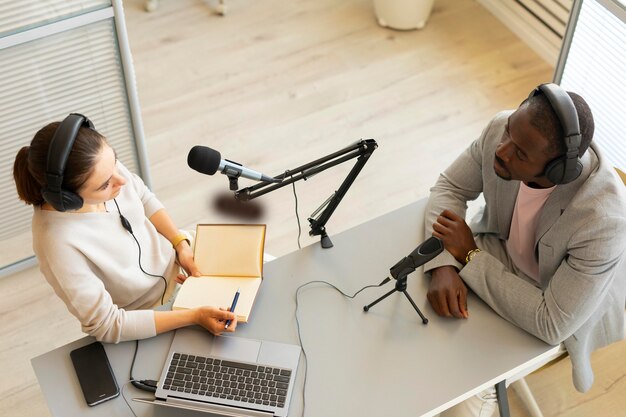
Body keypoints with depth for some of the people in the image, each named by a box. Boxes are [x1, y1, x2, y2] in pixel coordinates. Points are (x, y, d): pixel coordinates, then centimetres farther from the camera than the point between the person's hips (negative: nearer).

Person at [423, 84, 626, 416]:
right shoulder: (501, 130, -26)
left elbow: (552, 324, -32)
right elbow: (450, 188, -9)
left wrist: (470, 255, -28)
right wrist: (443, 266, -27)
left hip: (557, 314, -4)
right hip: (497, 254, 5)